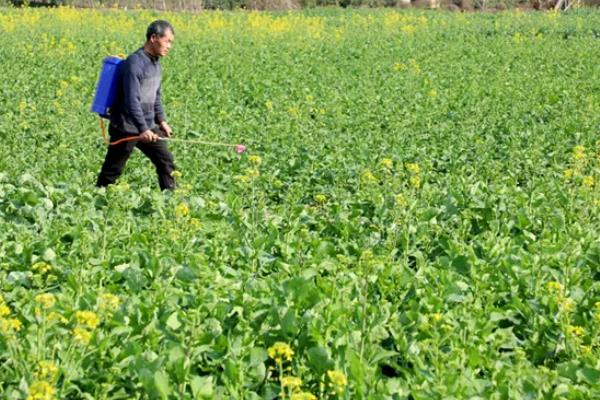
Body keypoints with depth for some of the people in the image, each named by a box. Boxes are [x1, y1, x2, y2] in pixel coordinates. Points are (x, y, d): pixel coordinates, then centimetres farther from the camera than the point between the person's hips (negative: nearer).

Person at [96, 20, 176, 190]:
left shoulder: (155, 62, 9)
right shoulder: (135, 63, -20)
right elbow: (131, 100, -27)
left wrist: (161, 120, 10)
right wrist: (143, 129, -33)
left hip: (148, 127, 9)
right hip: (127, 128, -8)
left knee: (166, 161, 8)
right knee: (112, 171, 0)